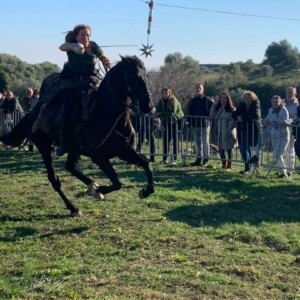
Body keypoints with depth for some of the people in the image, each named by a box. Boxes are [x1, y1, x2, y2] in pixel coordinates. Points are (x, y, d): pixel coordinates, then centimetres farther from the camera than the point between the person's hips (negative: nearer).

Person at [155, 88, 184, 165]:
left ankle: (174, 160, -4)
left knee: (175, 140, -6)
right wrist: (158, 114, -24)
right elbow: (158, 112, 0)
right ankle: (164, 159, 6)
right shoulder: (161, 101, 2)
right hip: (167, 123, 5)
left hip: (176, 121, -5)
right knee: (166, 140, 2)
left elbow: (173, 112, -25)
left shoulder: (173, 100, -15)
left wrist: (161, 113, -23)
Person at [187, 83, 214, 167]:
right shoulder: (192, 101, 10)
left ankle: (206, 159, 11)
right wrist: (189, 122, 6)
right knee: (198, 143, 11)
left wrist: (209, 119, -15)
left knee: (205, 143, 4)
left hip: (205, 124, -5)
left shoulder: (208, 100, -5)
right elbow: (189, 113, 14)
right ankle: (199, 159, 18)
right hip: (195, 124, 5)